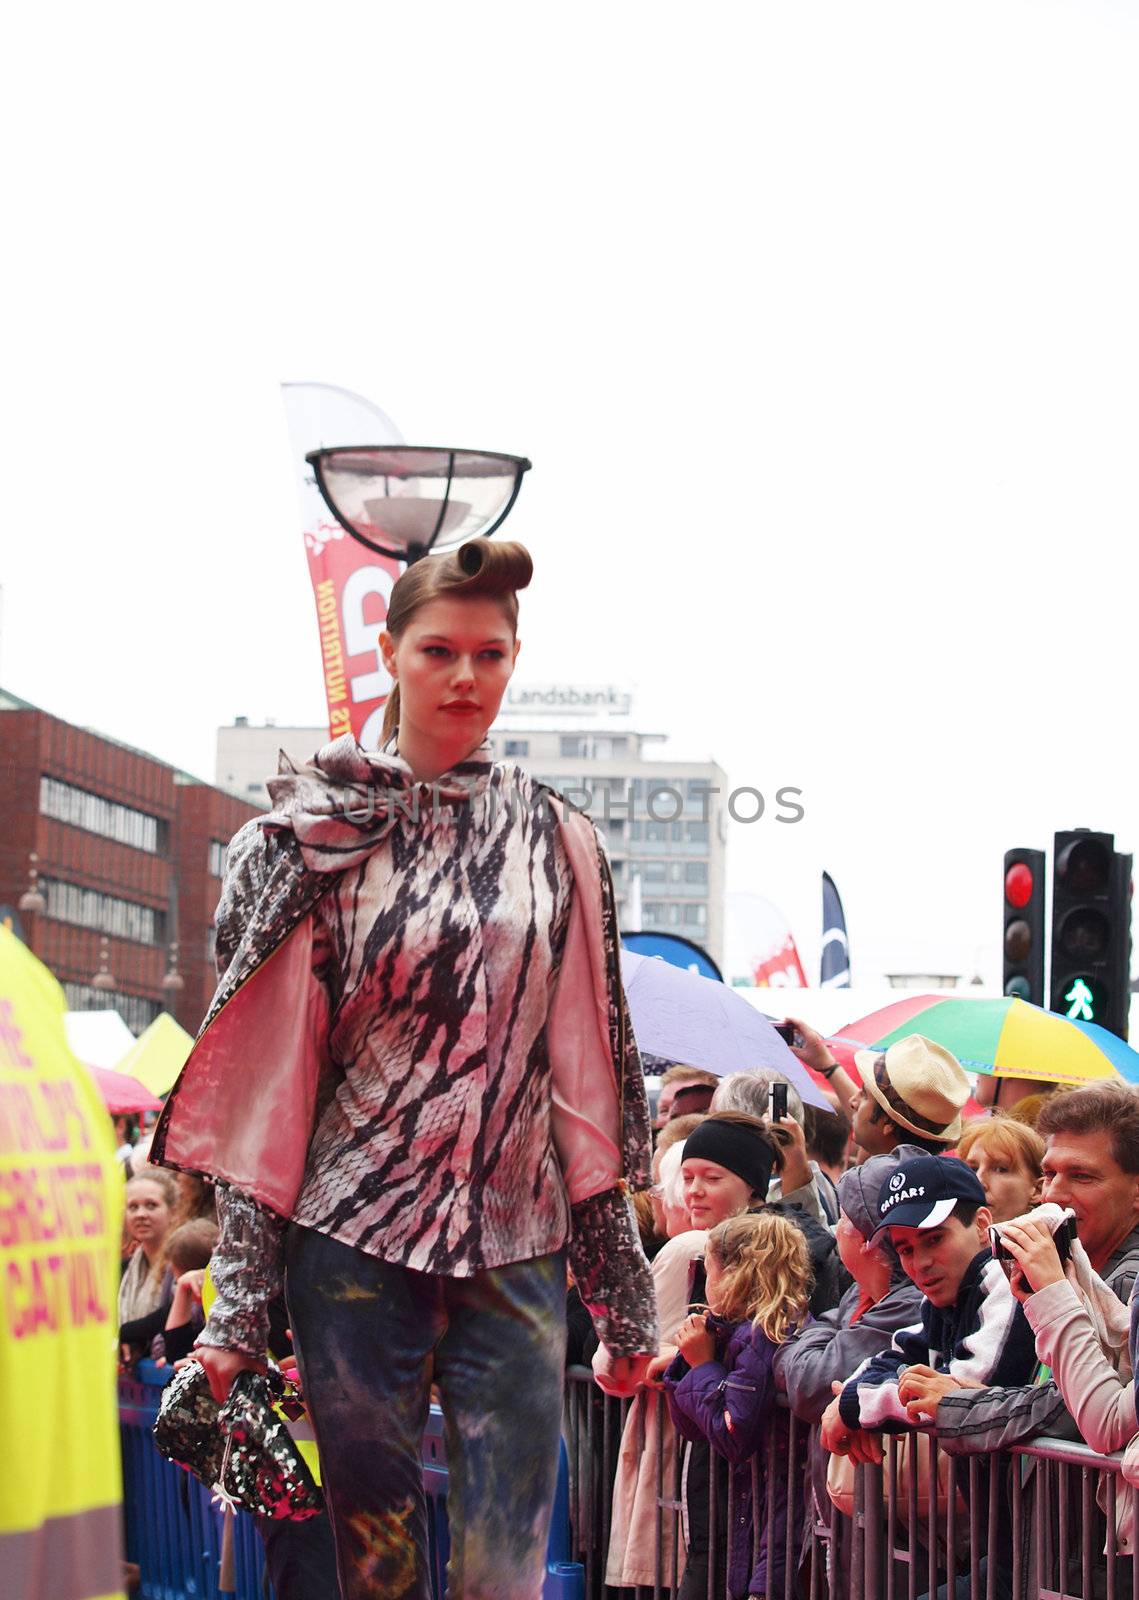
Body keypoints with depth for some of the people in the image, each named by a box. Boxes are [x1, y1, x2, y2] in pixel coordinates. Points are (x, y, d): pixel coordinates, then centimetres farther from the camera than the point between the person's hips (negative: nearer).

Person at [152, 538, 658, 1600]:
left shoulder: (556, 845, 9)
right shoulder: (312, 836, 4)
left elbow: (587, 1074, 11)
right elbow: (268, 1072, 2)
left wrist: (620, 1292, 8)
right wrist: (237, 1305, -3)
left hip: (511, 1245, 1)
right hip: (351, 1242, -1)